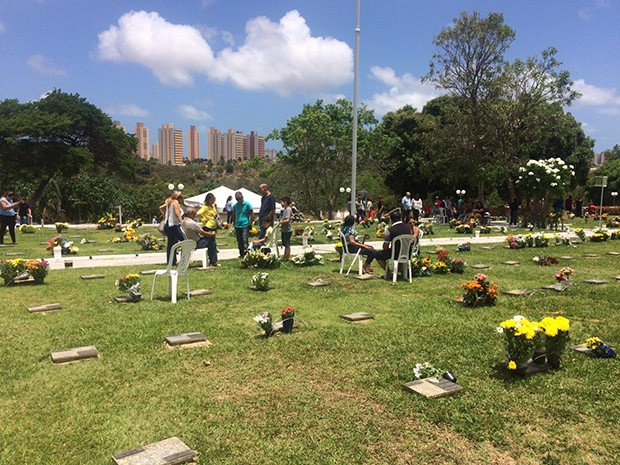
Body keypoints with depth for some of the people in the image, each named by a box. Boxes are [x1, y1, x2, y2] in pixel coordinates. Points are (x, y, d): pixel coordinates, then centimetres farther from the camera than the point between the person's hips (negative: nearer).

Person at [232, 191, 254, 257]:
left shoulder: (247, 204, -5)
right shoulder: (235, 206, 7)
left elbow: (252, 214, -1)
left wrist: (250, 223, -3)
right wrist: (234, 223, 15)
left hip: (245, 225, -5)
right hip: (237, 226, 5)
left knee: (245, 241, -9)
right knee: (239, 241, 11)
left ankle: (245, 254, -4)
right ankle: (241, 254, 23)